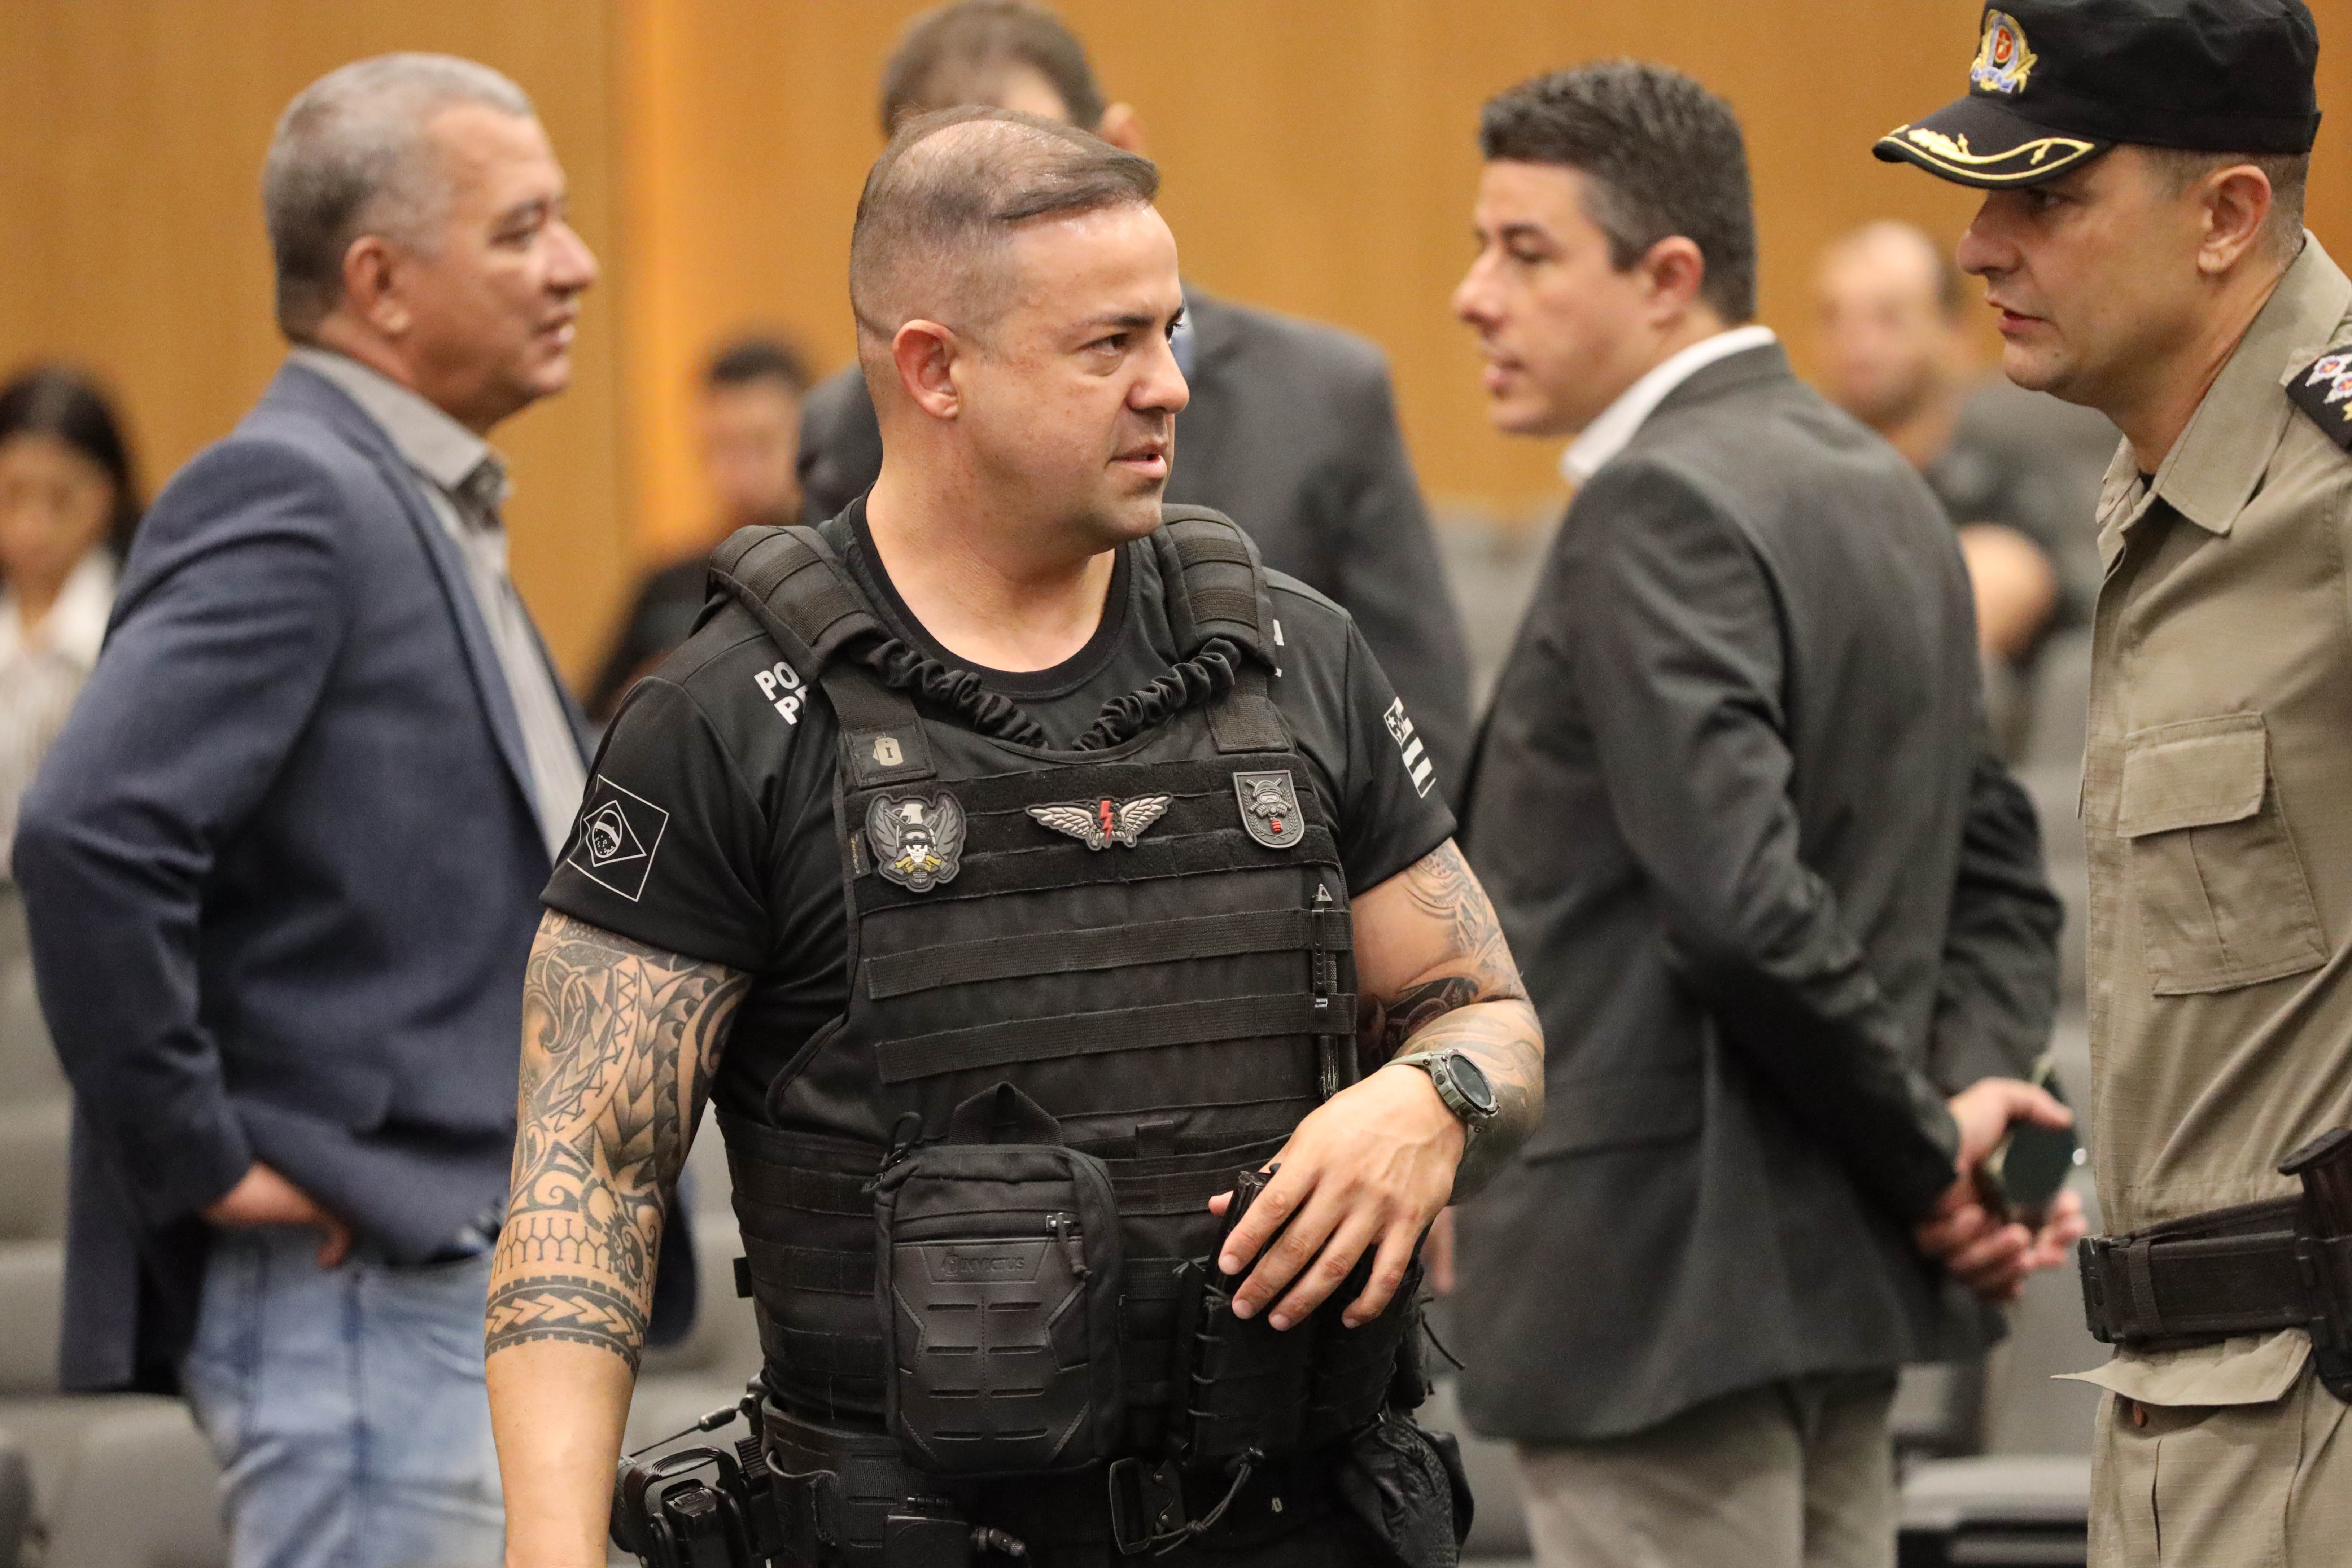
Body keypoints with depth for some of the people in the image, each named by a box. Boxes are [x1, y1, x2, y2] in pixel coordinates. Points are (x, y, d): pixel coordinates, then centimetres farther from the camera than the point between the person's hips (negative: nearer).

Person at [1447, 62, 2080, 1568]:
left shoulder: (1659, 510, -16)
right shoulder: (1880, 488, 14)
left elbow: (1742, 899, -25)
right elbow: (1998, 863, 18)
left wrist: (1927, 1150, -13)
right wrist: (1971, 1096, 2)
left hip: (1666, 1277, -10)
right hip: (1837, 1272, 10)